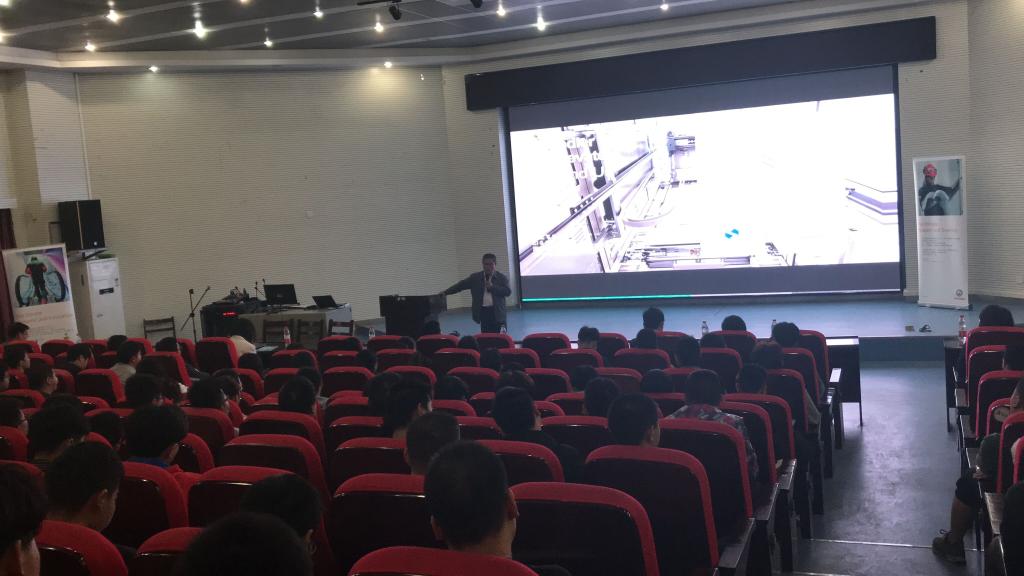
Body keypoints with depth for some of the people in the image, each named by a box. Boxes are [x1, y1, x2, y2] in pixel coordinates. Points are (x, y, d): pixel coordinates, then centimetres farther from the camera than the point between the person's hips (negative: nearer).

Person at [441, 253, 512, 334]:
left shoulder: (502, 278, 6)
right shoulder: (475, 277, 10)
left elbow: (508, 291, -5)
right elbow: (461, 285, 7)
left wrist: (492, 287, -12)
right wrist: (445, 292, 0)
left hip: (497, 313, -1)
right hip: (483, 312, 1)